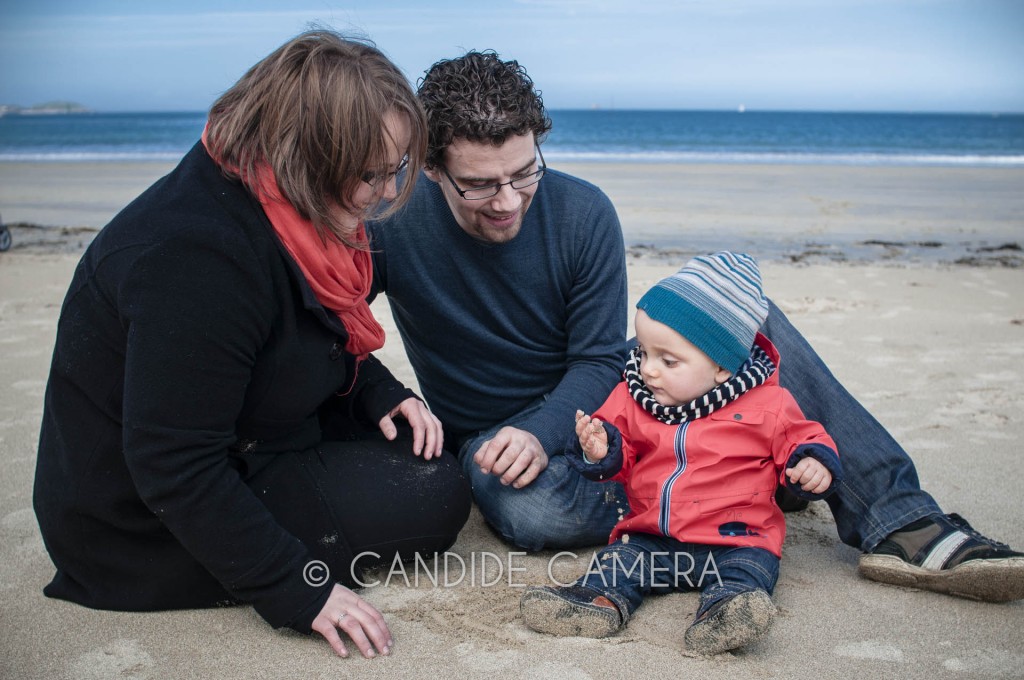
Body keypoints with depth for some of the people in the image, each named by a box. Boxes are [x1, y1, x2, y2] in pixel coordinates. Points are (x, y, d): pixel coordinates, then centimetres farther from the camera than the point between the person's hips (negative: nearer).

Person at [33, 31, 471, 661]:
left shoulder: (287, 208, -3)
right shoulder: (197, 254, -33)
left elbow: (327, 344, 16)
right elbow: (176, 470, -31)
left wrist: (381, 393, -2)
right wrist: (301, 592, -27)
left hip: (234, 451, 9)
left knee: (412, 437, 12)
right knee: (436, 496, -10)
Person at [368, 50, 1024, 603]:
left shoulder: (582, 212, -13)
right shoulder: (392, 227, -17)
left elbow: (600, 359, -9)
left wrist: (542, 431, -27)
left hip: (586, 399, 3)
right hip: (495, 433, -2)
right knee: (531, 510, -40)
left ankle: (896, 520, -20)